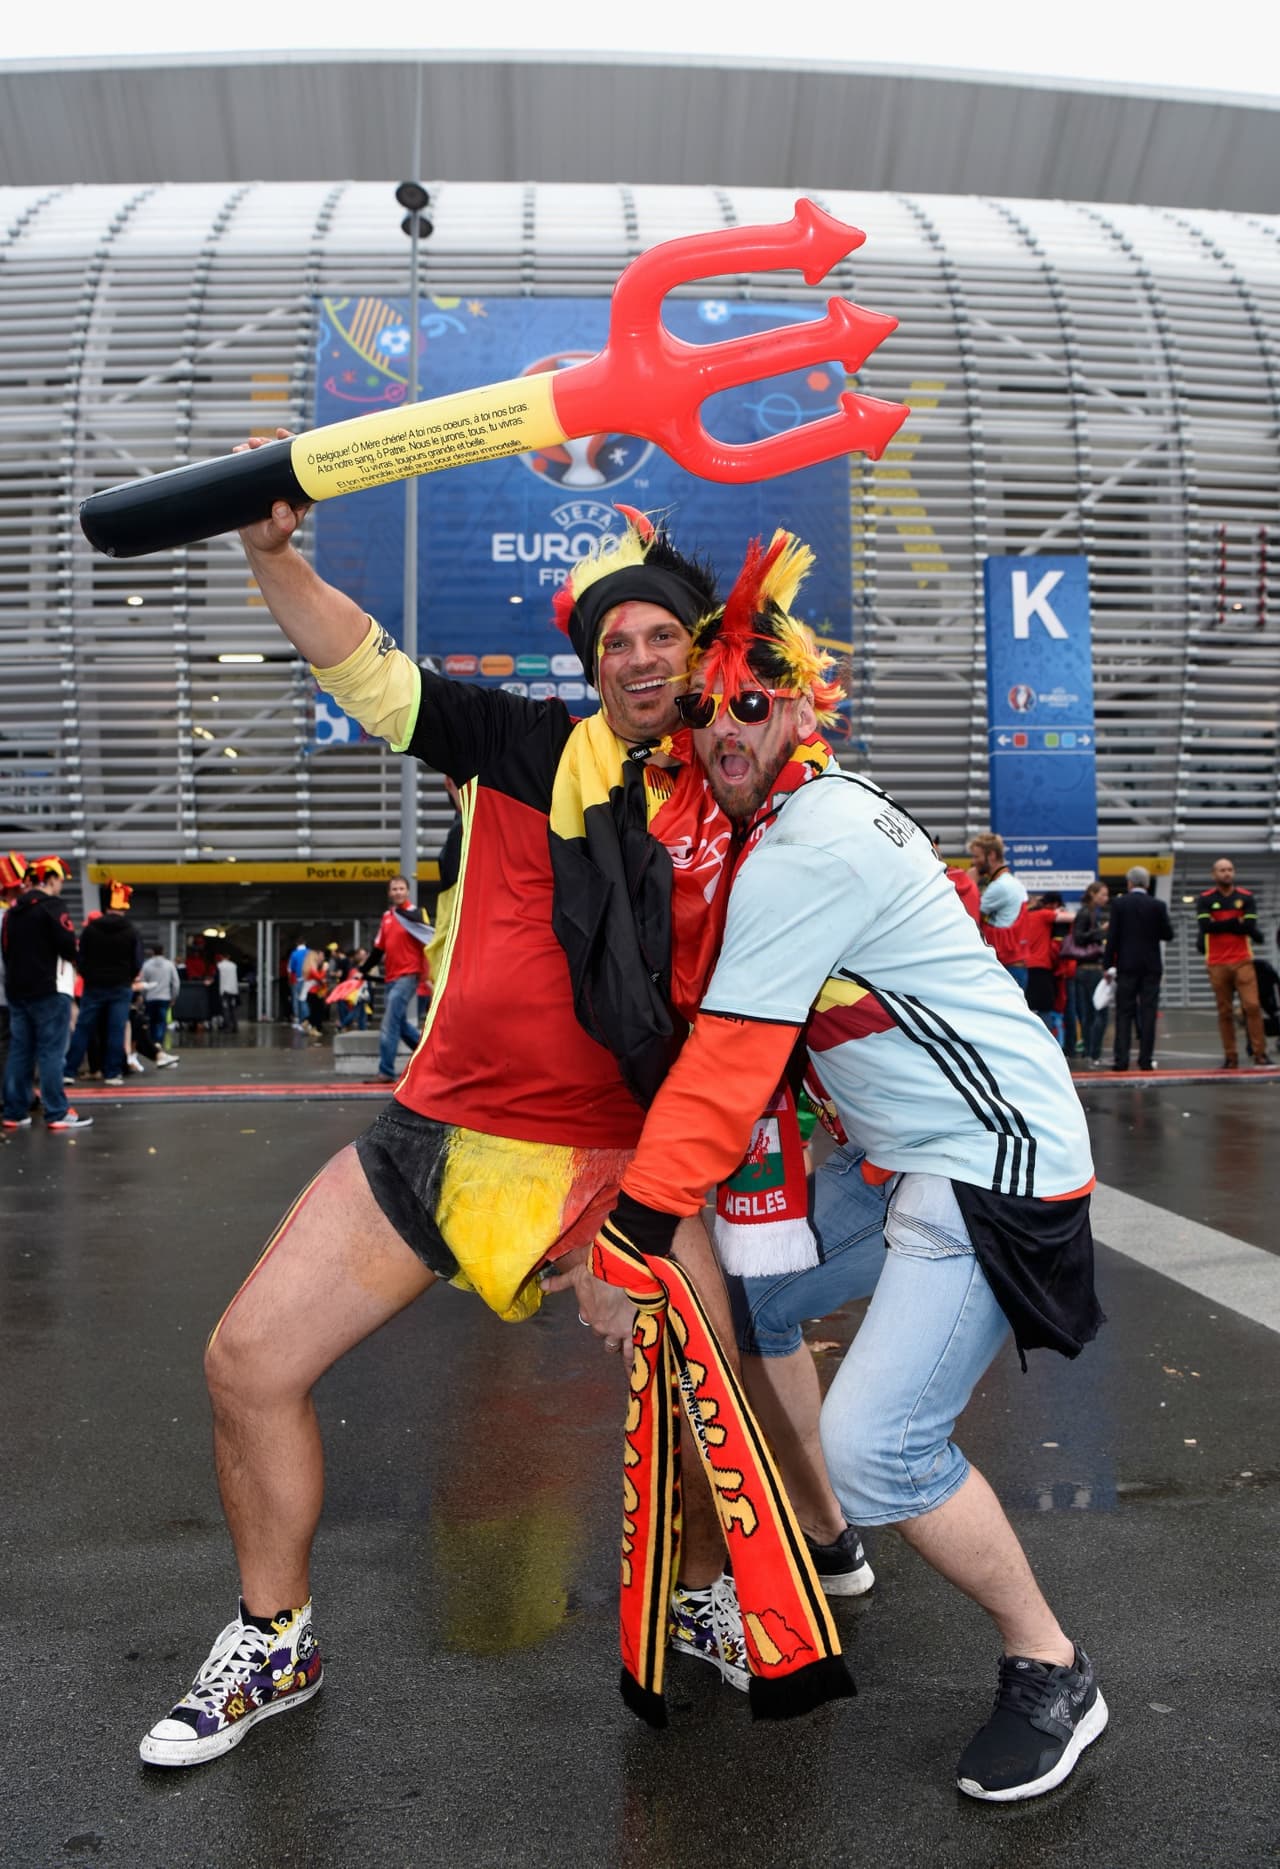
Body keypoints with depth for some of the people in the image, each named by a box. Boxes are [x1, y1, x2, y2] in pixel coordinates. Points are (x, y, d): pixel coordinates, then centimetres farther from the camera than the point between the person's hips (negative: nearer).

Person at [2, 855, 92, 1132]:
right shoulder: (51, 905, -10)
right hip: (49, 989, -7)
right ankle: (57, 1114, -4)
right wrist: (74, 958, 3)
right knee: (50, 1052, -6)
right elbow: (68, 946, -16)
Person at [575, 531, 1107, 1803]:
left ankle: (1050, 1672, 9)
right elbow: (729, 1038, 16)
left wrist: (629, 1236, -15)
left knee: (876, 1445, -15)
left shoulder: (809, 850, -20)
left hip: (990, 1170, -10)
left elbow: (726, 1071, -21)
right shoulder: (803, 820, 10)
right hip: (895, 1159, 10)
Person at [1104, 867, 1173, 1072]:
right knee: (1148, 1013, 3)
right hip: (1151, 965, 1)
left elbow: (1112, 936, -6)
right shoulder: (1158, 905, -1)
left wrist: (1108, 964, -1)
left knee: (1124, 1013, 3)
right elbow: (1168, 934, 3)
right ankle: (1146, 1059, 1)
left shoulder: (1119, 904, -4)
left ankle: (1121, 1059, -2)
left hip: (1126, 965, -1)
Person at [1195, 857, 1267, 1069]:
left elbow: (1250, 926, -6)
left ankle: (1259, 1052, -1)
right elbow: (1205, 926, -11)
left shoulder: (1246, 897, 6)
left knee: (1252, 1005, -8)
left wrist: (1219, 924, -7)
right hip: (1217, 963, 0)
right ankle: (1230, 1057, 6)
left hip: (1243, 960, 0)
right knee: (1224, 1011, 2)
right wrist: (1236, 922, -8)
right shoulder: (1205, 899, 4)